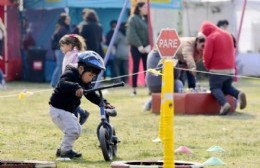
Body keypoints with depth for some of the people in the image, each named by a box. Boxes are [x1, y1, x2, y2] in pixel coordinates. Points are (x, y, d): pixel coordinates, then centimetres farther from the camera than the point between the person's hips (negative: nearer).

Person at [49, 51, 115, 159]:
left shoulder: (85, 83, 9)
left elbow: (91, 95, 11)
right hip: (58, 109, -10)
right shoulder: (70, 74, -20)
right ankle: (65, 151, -7)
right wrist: (76, 87, -58)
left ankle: (62, 149, 25)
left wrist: (104, 103, -3)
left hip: (67, 111, 10)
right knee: (72, 130, -19)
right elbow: (62, 84, -41)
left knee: (77, 130, 16)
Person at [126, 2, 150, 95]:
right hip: (136, 47, -5)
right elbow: (132, 34, -11)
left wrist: (149, 45, -6)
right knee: (136, 67, -3)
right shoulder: (133, 19, -3)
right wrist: (139, 46, -18)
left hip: (146, 48, 5)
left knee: (147, 67, 2)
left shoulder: (147, 19, 16)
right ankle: (134, 89, -1)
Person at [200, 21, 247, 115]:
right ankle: (239, 94, -9)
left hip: (217, 69, -7)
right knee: (227, 87, 22)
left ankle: (224, 104, -22)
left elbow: (207, 55, -11)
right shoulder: (228, 35, 15)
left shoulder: (211, 37, -9)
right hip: (230, 69, 7)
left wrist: (207, 66, 5)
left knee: (215, 88, 5)